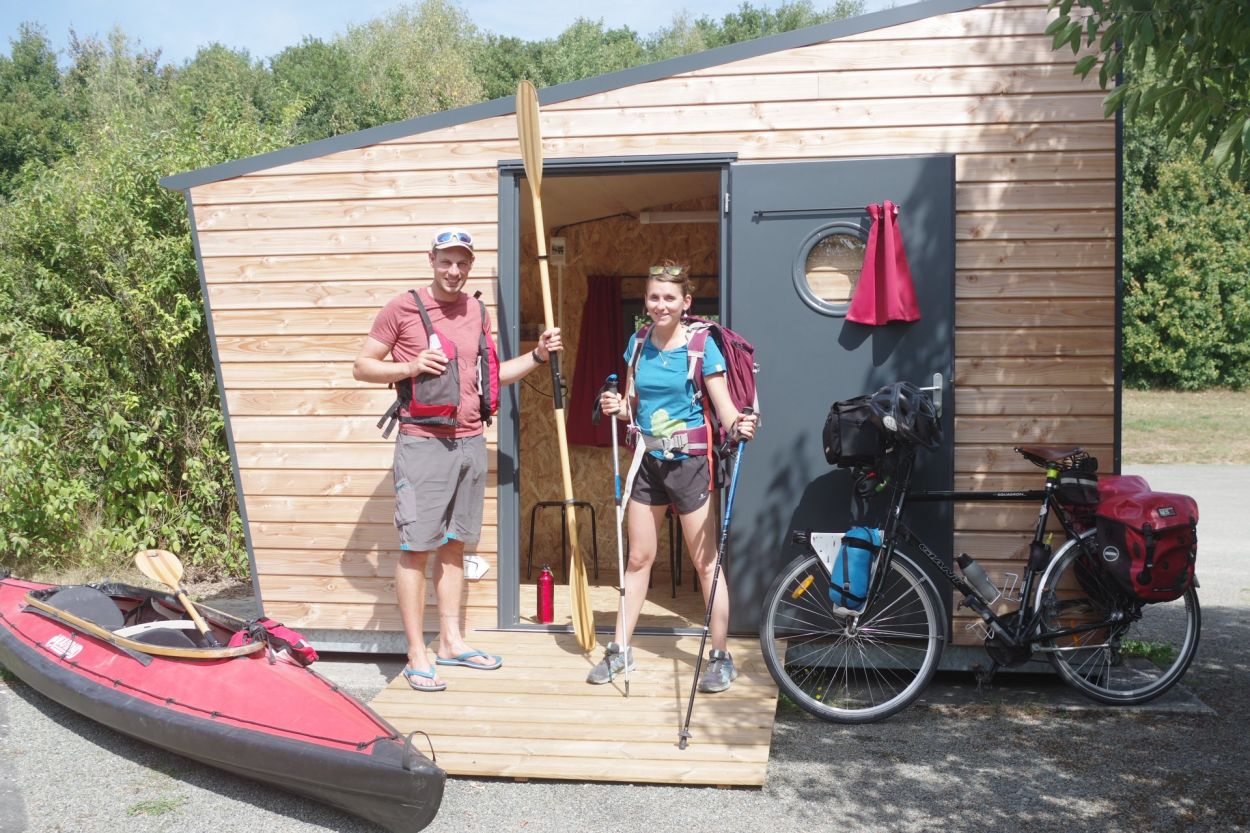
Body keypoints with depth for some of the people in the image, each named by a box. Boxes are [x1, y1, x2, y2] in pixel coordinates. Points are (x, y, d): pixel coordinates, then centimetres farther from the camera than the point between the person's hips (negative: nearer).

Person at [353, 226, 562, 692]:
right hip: (423, 443, -6)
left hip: (470, 443, 6)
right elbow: (362, 366, -1)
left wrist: (537, 357, 10)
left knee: (453, 544, 13)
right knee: (416, 547, -3)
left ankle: (450, 641, 23)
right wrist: (410, 366, -17)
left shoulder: (478, 313, 12)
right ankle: (417, 656, 2)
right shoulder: (403, 308, -4)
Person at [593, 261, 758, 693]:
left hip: (688, 462, -5)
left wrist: (739, 425, -33)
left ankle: (720, 657, 11)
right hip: (647, 460, 5)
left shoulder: (701, 345, -9)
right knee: (638, 558, 12)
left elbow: (724, 406, -12)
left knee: (705, 562, 1)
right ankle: (620, 649, 22)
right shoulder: (639, 342, 5)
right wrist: (615, 406, -9)